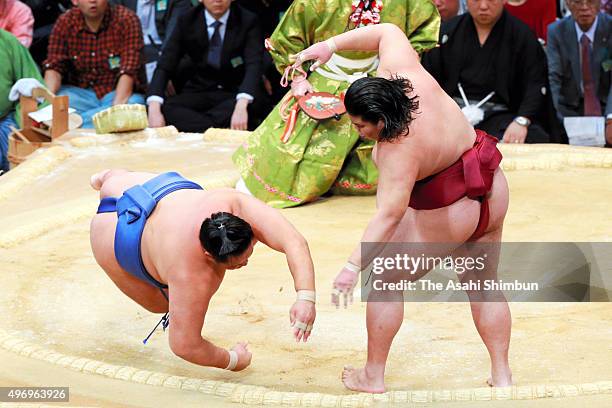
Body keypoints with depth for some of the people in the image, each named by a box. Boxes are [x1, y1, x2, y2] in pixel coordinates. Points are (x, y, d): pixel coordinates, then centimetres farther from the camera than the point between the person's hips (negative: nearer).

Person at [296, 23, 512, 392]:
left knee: (385, 283, 8)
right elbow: (388, 31, 2)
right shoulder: (401, 73, -15)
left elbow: (389, 216, -36)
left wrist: (354, 267, -36)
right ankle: (502, 376, 23)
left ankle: (374, 377, 16)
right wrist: (332, 44, -2)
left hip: (444, 217, -8)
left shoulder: (399, 151, -32)